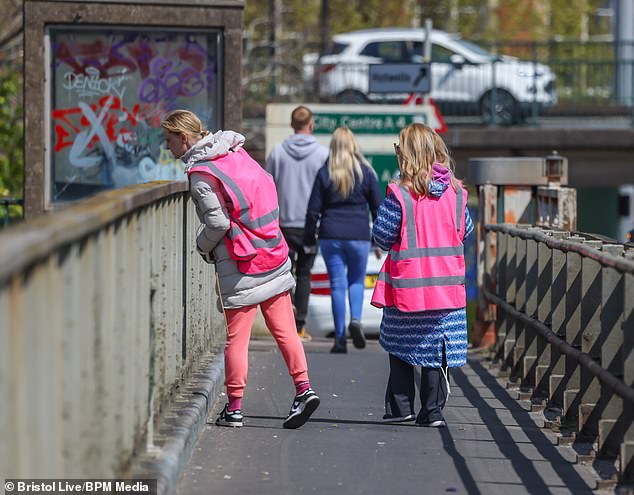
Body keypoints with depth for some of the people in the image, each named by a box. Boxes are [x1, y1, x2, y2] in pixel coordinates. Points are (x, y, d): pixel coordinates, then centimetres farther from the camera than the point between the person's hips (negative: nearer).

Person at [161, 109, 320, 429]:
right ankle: (303, 388, 2)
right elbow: (267, 185, 15)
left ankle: (234, 408, 8)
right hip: (275, 258, 7)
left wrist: (203, 246, 5)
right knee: (283, 329, 9)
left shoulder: (200, 175, -13)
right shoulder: (236, 151, 9)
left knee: (236, 338, 2)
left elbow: (218, 223, -17)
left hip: (239, 270, -7)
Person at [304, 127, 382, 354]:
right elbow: (377, 207, 4)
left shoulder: (324, 173, 1)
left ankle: (340, 338, 3)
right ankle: (355, 319, -9)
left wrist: (309, 240, 10)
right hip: (359, 236, 0)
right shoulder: (366, 172, 2)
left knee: (337, 284, 4)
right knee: (357, 280, 16)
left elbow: (313, 210, 1)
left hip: (330, 237, 0)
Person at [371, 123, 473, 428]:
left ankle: (400, 406, 15)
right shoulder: (456, 192, -1)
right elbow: (466, 231, 9)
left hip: (407, 285, -3)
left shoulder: (399, 194, -13)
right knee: (437, 348, 9)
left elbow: (382, 236, -10)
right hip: (446, 286, 3)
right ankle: (432, 411, 7)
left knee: (399, 344, 15)